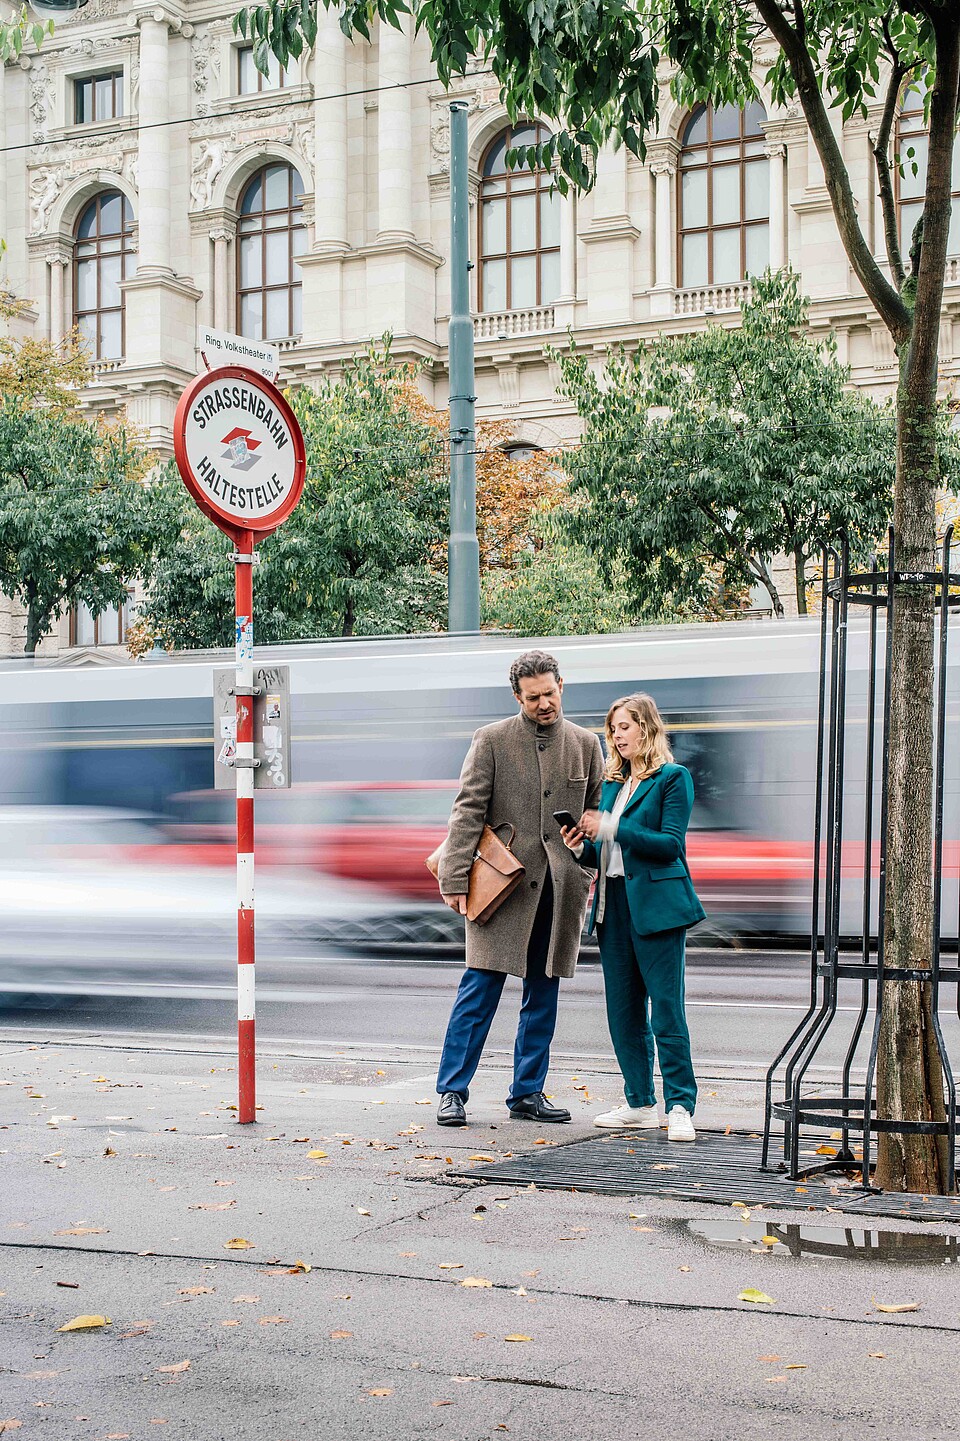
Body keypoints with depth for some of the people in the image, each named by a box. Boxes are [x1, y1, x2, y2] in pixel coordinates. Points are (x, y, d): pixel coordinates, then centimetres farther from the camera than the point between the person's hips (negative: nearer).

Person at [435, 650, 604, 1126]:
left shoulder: (585, 744, 10)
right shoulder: (492, 740, 0)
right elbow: (468, 811, -3)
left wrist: (589, 876, 8)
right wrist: (455, 879, -10)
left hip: (560, 887, 3)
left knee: (543, 996, 8)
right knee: (480, 987, -6)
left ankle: (527, 1093, 17)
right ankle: (452, 1091, 2)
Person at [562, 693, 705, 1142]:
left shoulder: (673, 777, -2)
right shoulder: (612, 782, 17)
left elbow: (670, 844, -12)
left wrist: (611, 829, -16)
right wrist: (582, 847, -3)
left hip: (656, 904, -7)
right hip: (613, 903, 7)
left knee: (666, 1008, -7)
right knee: (623, 1010, 9)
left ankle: (680, 1106, -1)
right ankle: (640, 1104, 17)